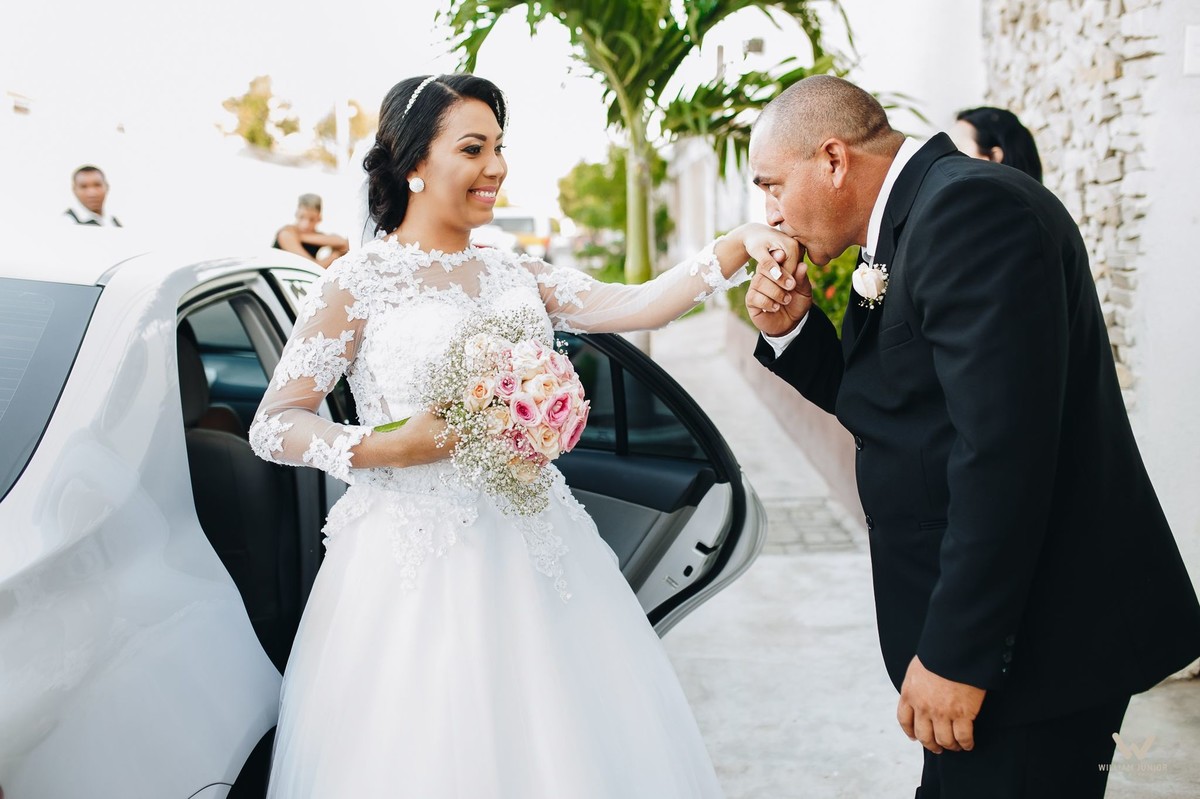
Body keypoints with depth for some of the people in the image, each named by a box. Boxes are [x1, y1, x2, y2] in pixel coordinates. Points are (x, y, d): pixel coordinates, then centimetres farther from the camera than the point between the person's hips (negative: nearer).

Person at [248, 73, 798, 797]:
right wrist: (393, 448, -18)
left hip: (533, 551, 5)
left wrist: (738, 246, -13)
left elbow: (637, 306, -1)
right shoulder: (360, 284, -3)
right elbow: (274, 425, -5)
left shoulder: (519, 276, 11)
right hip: (417, 563, -4)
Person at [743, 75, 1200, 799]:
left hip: (1040, 634, -10)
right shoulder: (919, 215, 12)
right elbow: (885, 401, 19)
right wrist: (792, 330, 3)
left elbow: (1000, 448, -27)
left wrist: (956, 655, -25)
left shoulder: (972, 207, -20)